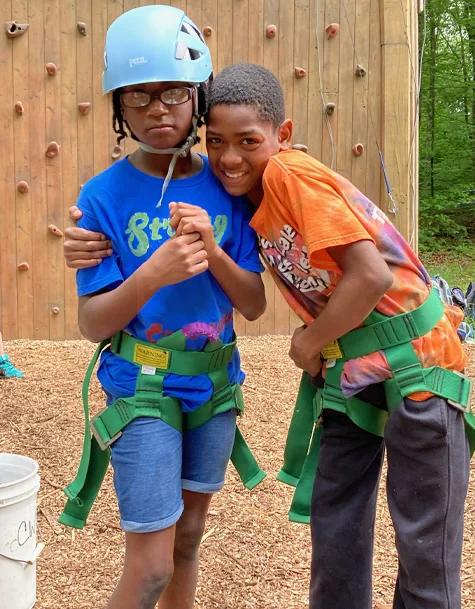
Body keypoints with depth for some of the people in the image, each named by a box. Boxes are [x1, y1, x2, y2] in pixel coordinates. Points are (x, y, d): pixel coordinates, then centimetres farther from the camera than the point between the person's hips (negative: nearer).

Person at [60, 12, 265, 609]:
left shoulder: (225, 188, -3)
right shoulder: (104, 195, -12)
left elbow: (254, 305, -3)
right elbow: (92, 324, -13)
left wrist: (214, 251, -22)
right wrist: (153, 273, -30)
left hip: (215, 383, 4)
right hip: (142, 387, -3)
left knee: (188, 539, 19)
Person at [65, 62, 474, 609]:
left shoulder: (291, 173, -20)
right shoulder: (244, 197, 4)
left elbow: (371, 275, -25)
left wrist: (308, 343, -11)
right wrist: (101, 250, -9)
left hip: (414, 359, -8)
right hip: (348, 371, 8)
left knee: (425, 543, 4)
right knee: (334, 525, 14)